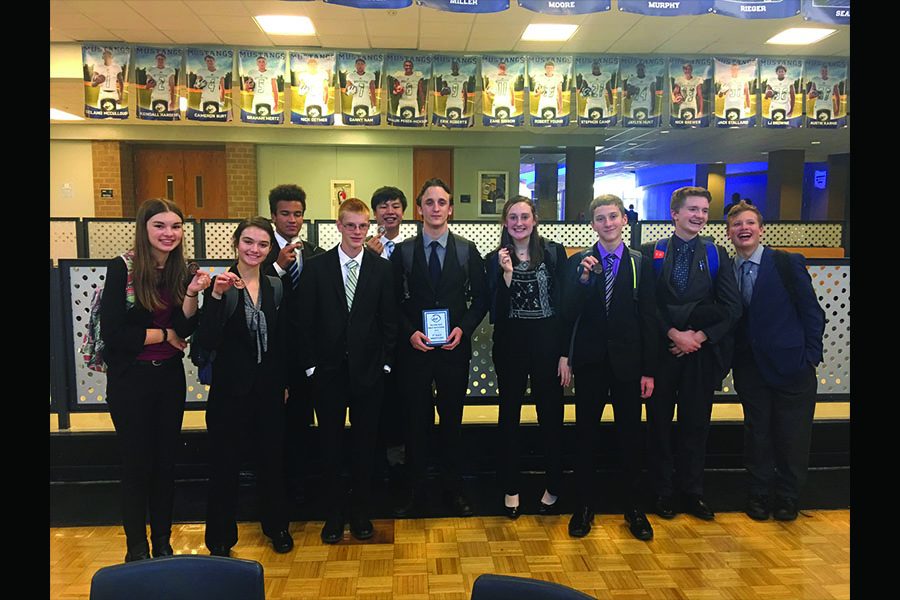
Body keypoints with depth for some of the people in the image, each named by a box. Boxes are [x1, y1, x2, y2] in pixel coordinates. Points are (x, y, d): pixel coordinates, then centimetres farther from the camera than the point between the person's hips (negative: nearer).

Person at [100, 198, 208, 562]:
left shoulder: (182, 270, 1)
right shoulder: (122, 268, -12)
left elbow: (185, 330, -6)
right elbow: (112, 334, -16)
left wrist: (192, 293, -20)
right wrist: (164, 334, -10)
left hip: (170, 378, 4)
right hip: (130, 380, -4)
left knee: (165, 462, 13)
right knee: (136, 464, 8)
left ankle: (162, 542, 30)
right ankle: (137, 548, 26)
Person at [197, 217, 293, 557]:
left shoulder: (275, 287, 4)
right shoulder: (220, 285, -8)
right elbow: (207, 342, -18)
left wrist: (284, 382, 9)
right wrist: (216, 295, -27)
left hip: (269, 389, 3)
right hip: (231, 389, -3)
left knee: (272, 459, 15)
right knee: (225, 465, 8)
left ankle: (276, 526, 35)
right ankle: (220, 539, 26)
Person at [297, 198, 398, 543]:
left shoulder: (382, 268, 1)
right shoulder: (317, 267, 0)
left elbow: (389, 320, 3)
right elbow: (307, 321, 0)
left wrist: (386, 362, -2)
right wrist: (310, 365, -3)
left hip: (368, 370, 0)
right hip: (328, 370, 0)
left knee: (365, 444, 10)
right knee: (330, 445, 10)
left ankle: (361, 513, 27)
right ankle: (333, 514, 25)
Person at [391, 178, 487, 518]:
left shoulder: (467, 250, 3)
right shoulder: (403, 251, 2)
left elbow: (479, 298, 5)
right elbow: (395, 301, 3)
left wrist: (463, 328, -10)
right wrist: (410, 333, -11)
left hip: (454, 348, 1)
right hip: (414, 349, 0)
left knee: (453, 420, 11)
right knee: (416, 421, 8)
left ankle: (454, 489, 26)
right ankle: (415, 491, 23)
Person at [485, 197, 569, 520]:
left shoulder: (554, 252, 0)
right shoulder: (495, 260, 1)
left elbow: (565, 305, -1)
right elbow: (495, 311, -7)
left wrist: (565, 354, -5)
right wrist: (506, 273, -19)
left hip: (548, 344, 0)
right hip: (510, 346, 1)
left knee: (551, 416, 8)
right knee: (509, 416, 10)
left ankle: (553, 486, 26)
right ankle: (511, 489, 25)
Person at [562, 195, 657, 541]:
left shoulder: (641, 263, 2)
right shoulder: (578, 262, 0)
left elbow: (648, 320, 1)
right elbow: (569, 315, -7)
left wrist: (649, 370, -2)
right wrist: (582, 279, -23)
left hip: (628, 363, 0)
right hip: (590, 362, 0)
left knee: (630, 437, 10)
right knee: (585, 436, 9)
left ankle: (634, 509, 26)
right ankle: (584, 506, 24)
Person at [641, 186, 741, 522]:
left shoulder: (717, 255, 7)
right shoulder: (650, 253, 2)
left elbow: (732, 307, 0)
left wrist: (700, 336, -10)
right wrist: (674, 333, -14)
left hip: (702, 352, 1)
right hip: (661, 350, -1)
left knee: (696, 424, 9)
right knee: (659, 424, 8)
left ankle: (692, 492, 24)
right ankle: (662, 492, 22)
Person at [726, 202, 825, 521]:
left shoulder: (789, 263, -5)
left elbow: (812, 312, -3)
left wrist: (811, 356, -7)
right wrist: (729, 360, -5)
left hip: (790, 365, -2)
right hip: (750, 369, 3)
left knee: (792, 437, 7)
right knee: (757, 433, 12)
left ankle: (787, 497, 27)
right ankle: (759, 494, 28)